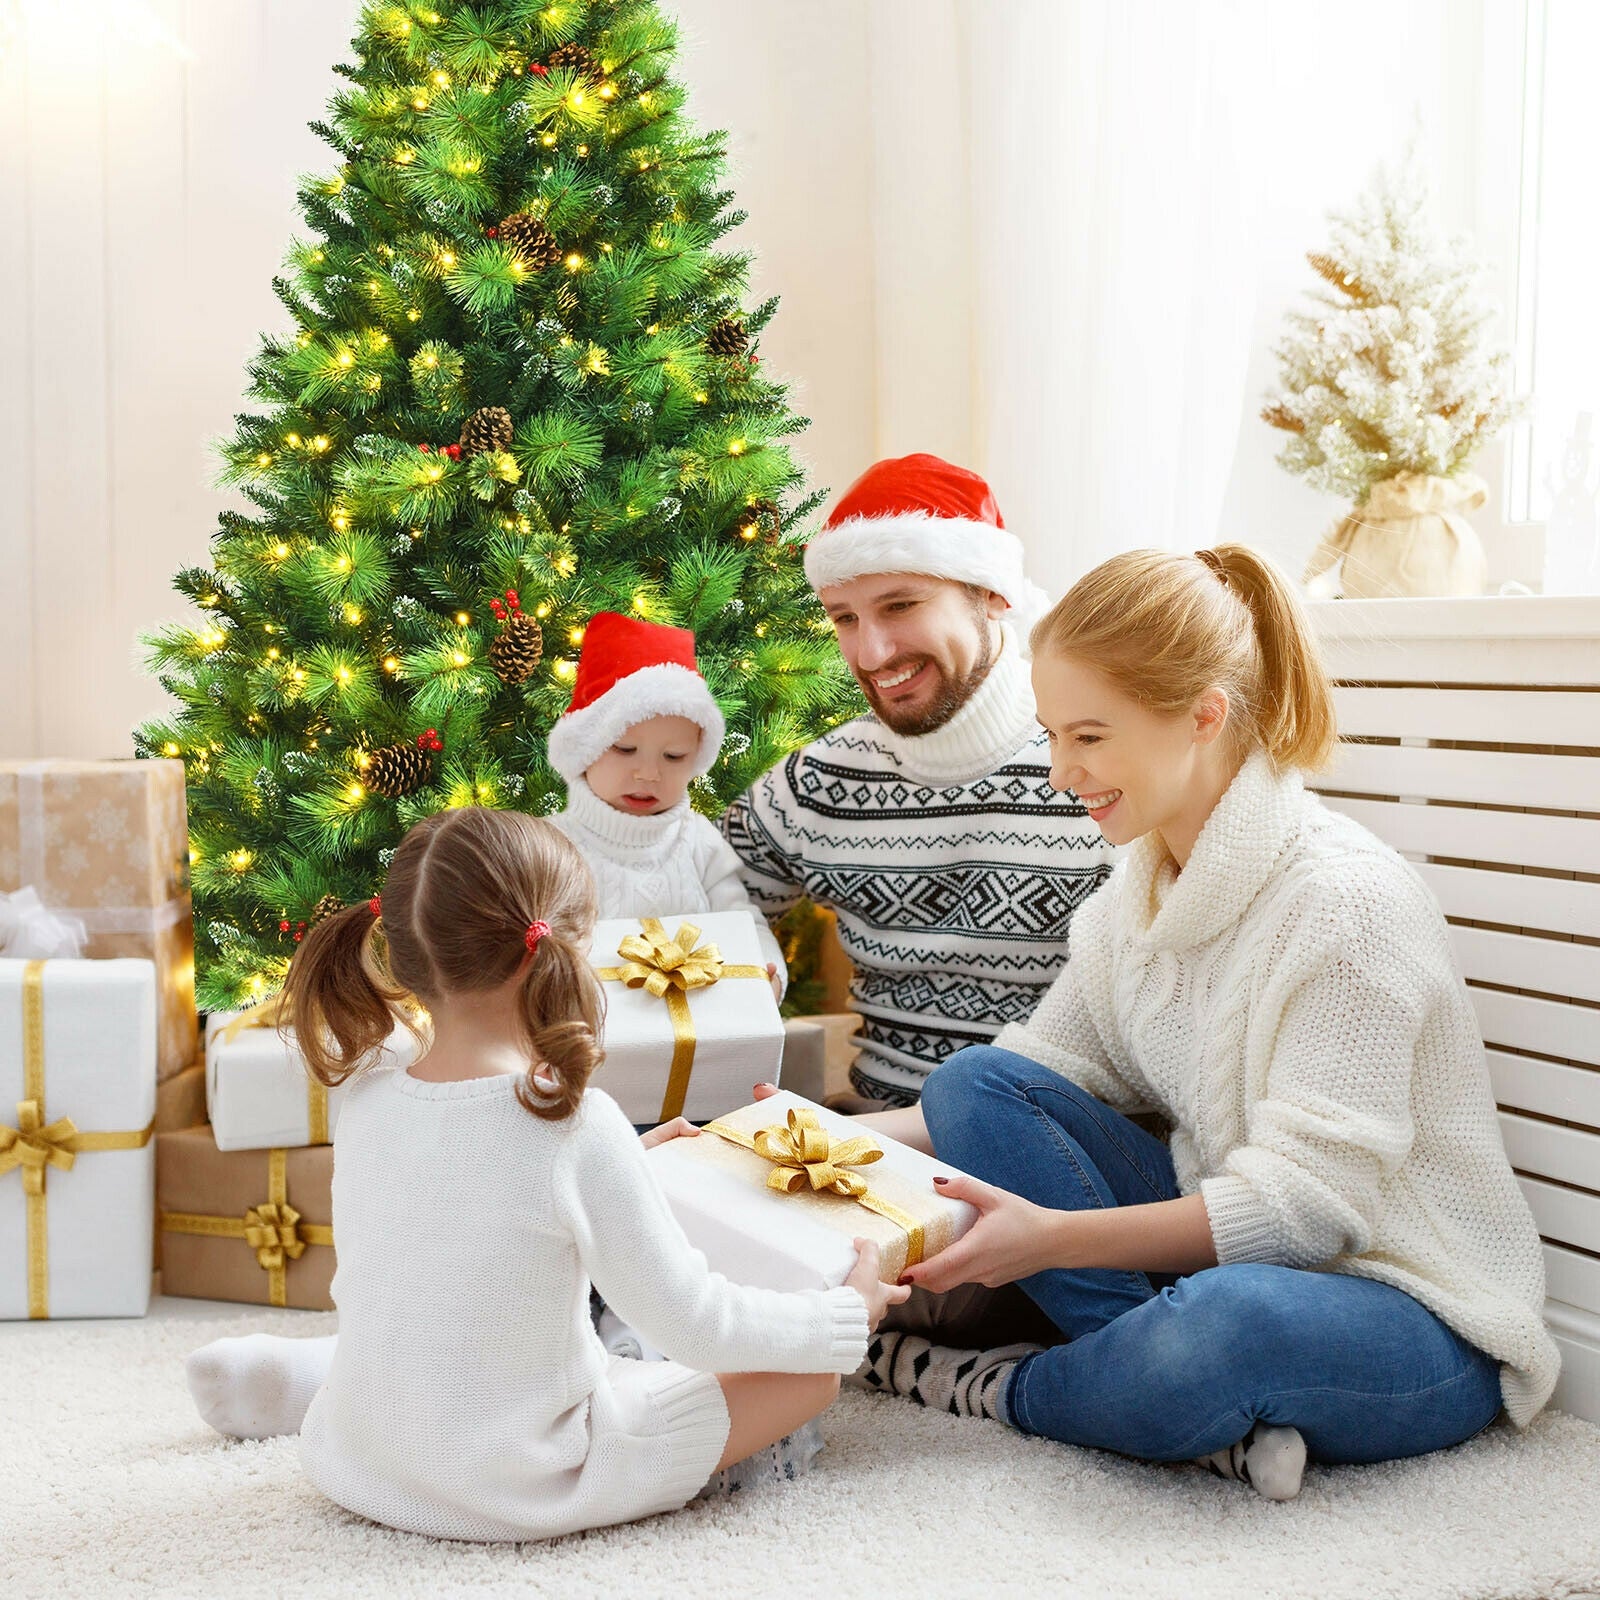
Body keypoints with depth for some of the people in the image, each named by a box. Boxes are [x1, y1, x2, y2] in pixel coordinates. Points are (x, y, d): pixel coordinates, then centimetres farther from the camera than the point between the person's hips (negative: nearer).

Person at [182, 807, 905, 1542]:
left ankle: (298, 1368, 23)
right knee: (812, 1372, 1)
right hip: (517, 1490, -7)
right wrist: (845, 1316, -2)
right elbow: (689, 1321, -17)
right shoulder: (572, 1122, -24)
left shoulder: (363, 1106, -7)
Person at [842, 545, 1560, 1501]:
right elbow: (1037, 1083, 8)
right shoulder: (1145, 888, 4)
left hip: (1413, 1316, -7)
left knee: (1226, 1323, -41)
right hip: (1231, 1249, 8)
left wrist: (1054, 1236, -30)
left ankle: (995, 1390, -9)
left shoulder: (1346, 903, -22)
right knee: (974, 1084, -6)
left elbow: (1308, 1201, -24)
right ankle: (1201, 1402, -18)